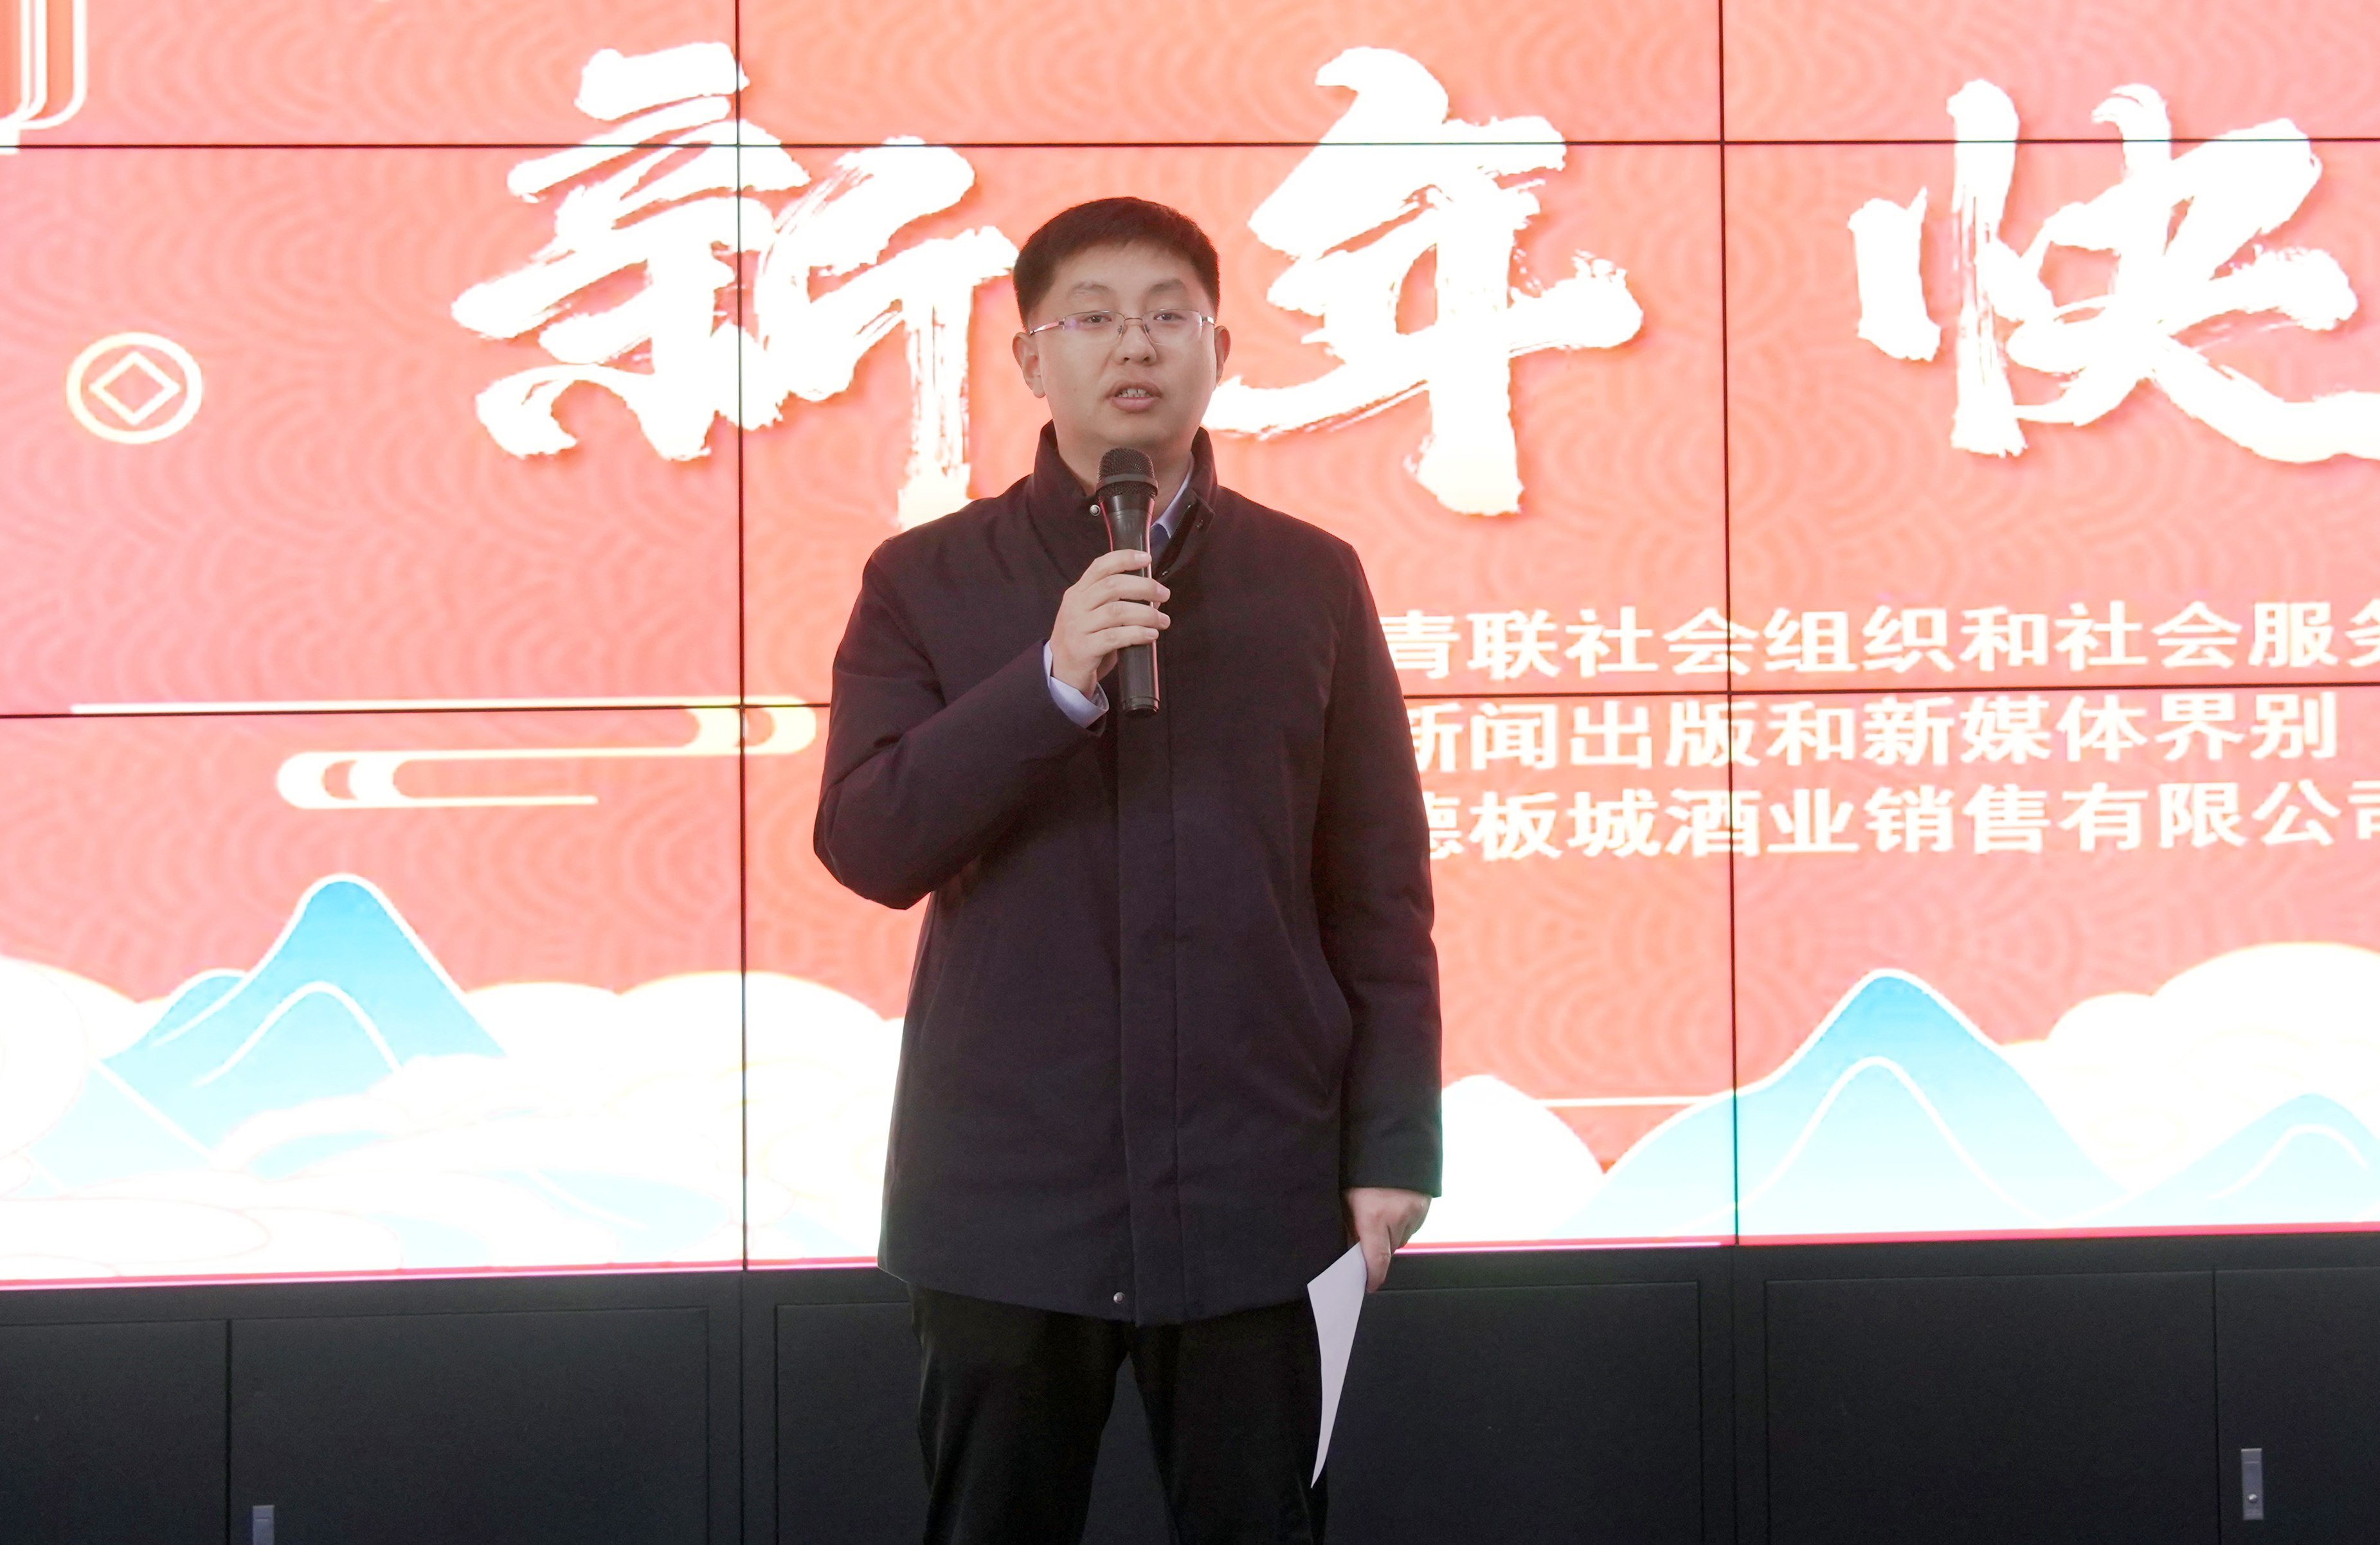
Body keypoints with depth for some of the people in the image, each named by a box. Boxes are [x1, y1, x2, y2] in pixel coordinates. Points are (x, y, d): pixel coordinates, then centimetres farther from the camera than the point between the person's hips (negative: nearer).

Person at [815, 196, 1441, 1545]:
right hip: (1006, 1185, 0)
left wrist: (1392, 1142, 0)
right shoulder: (928, 581, 3)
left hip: (1255, 1184, 0)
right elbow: (867, 846, -7)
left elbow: (1379, 883, 5)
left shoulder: (1312, 579, 5)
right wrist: (1053, 681, -17)